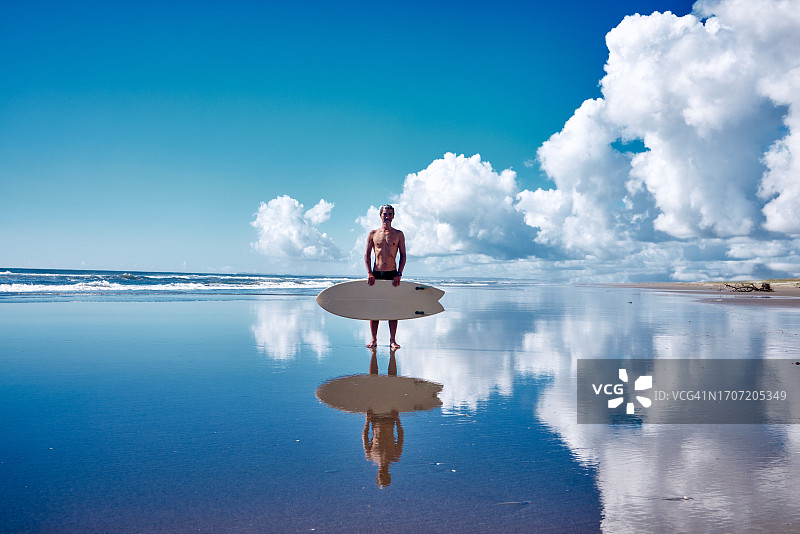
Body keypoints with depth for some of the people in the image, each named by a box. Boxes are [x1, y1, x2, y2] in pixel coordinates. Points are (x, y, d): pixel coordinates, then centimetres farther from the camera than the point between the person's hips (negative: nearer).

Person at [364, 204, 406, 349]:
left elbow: (403, 255, 5)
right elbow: (367, 255, 7)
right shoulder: (373, 234, 7)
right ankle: (373, 339, 7)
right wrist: (369, 273, -5)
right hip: (376, 274, 0)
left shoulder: (398, 234, 6)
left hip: (392, 274, 0)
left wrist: (399, 274, -6)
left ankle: (392, 340, 4)